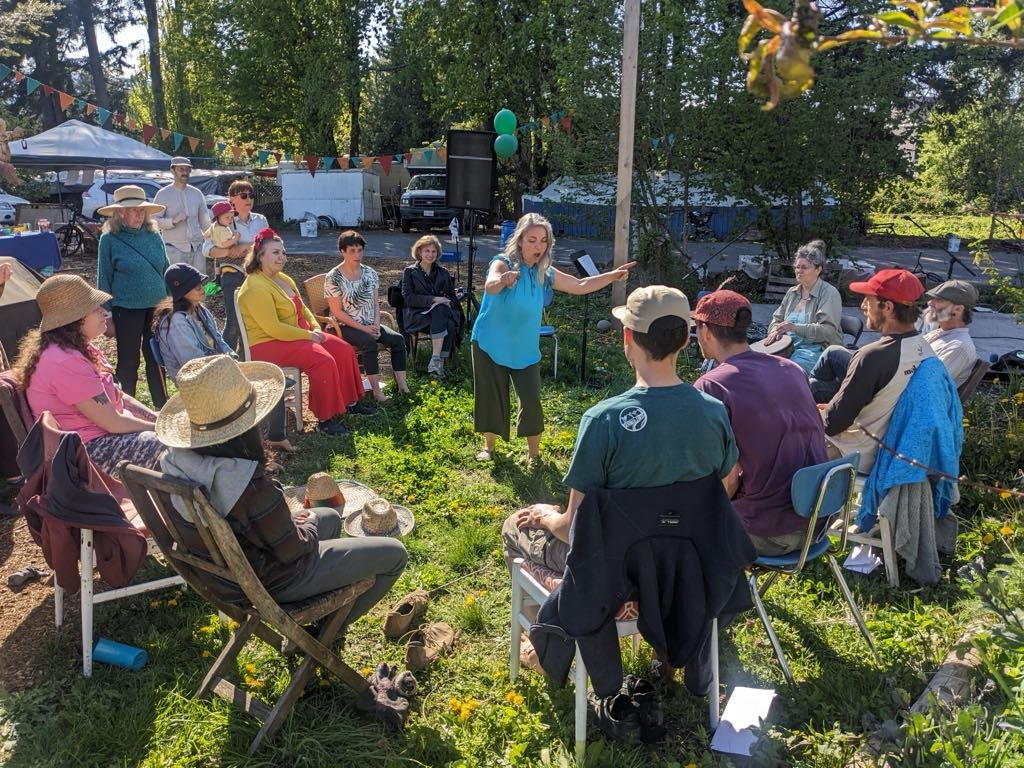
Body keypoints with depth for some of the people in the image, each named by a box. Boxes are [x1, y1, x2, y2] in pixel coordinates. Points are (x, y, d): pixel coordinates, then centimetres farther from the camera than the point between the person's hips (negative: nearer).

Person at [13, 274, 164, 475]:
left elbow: (118, 397, 14)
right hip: (87, 451, -10)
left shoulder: (82, 349, 11)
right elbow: (113, 423, -22)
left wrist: (158, 419, 1)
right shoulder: (65, 362, -23)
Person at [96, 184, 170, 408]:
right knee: (128, 363, 7)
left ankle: (163, 408, 25)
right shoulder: (109, 239, -6)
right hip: (127, 309, -4)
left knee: (157, 360, 13)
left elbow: (166, 270, 12)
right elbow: (104, 279, -3)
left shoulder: (153, 235, 4)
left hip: (157, 307, 4)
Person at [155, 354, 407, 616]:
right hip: (271, 582, -8)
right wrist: (310, 523, -2)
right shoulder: (251, 485, -38)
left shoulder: (175, 461, -13)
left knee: (331, 518, 29)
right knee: (394, 553, 4)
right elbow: (292, 550, -23)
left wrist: (287, 521, 5)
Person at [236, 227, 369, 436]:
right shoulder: (256, 288, -20)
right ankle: (325, 420, -19)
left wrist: (316, 328, -1)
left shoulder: (284, 279, 11)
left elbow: (303, 309, 19)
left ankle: (350, 402, 14)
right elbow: (273, 329, -25)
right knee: (323, 360, -28)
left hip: (298, 335, 10)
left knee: (344, 350, 0)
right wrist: (308, 335, -19)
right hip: (267, 345, -10)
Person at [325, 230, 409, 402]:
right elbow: (337, 312, -13)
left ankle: (402, 386, -16)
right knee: (369, 342, -34)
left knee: (397, 339, -16)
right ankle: (376, 392, -28)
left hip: (370, 324, 6)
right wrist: (363, 328, -18)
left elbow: (376, 303, 8)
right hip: (346, 327, -6)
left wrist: (376, 325, -10)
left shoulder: (370, 273, 5)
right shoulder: (333, 277, -12)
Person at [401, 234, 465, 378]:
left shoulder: (443, 273, 20)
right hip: (417, 315, -3)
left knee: (450, 325, -33)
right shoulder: (409, 271, 10)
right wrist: (433, 300, -14)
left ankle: (436, 361, -36)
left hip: (441, 312, 3)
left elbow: (453, 296, 19)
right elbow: (408, 297, -3)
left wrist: (448, 302, -7)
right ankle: (438, 362, -38)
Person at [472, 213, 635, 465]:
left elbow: (580, 286, 9)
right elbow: (489, 286, -39)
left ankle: (534, 452, 13)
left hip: (525, 349, 3)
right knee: (490, 397, 9)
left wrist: (612, 275, -2)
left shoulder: (545, 273, 0)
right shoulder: (503, 263, -17)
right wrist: (502, 280, -63)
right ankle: (488, 445, 31)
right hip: (490, 345, -3)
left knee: (531, 401, -5)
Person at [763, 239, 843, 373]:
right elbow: (777, 319, 20)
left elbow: (828, 330, -17)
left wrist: (795, 328, -28)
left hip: (817, 350, -6)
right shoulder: (792, 292, 15)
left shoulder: (829, 293, -6)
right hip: (789, 346, 6)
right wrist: (776, 331, -6)